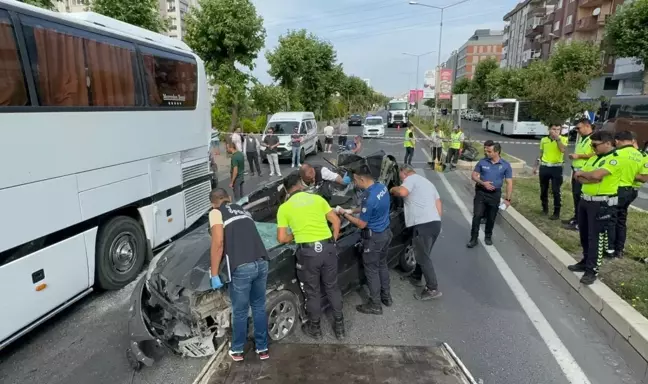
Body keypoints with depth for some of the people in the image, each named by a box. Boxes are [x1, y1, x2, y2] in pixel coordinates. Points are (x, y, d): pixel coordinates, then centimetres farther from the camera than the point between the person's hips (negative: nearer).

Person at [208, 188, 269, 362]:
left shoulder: (216, 213, 5)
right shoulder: (243, 211, 24)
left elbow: (218, 243, -6)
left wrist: (214, 274, -2)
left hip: (241, 268, -5)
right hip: (262, 263, 6)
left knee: (240, 312, 14)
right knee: (259, 308, 21)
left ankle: (237, 350, 32)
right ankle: (262, 348, 32)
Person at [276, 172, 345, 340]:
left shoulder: (284, 207, 3)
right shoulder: (317, 198, 10)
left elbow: (282, 238, 0)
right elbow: (336, 221, 8)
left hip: (308, 252, -2)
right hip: (328, 248, 3)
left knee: (312, 292, 16)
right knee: (332, 287, 20)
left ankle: (315, 328, 33)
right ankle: (339, 325, 31)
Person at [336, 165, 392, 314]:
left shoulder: (369, 198, -30)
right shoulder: (382, 187, -1)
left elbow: (361, 224, -20)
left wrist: (344, 214, -11)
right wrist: (353, 210, 10)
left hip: (374, 238, -9)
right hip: (386, 233, 9)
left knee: (371, 270, 7)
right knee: (382, 265, 23)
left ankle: (375, 305, 19)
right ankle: (386, 296, 38)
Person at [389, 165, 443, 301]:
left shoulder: (411, 178, 0)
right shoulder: (427, 182, 27)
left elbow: (402, 192, -21)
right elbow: (439, 203, 25)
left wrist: (393, 189, 0)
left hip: (423, 225, -9)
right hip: (435, 223, 9)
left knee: (423, 258, -1)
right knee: (424, 256, 20)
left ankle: (433, 289, 4)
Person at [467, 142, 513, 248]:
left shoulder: (505, 165, -5)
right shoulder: (482, 162, -4)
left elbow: (509, 183, -3)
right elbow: (474, 175, 3)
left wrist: (507, 199, -8)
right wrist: (483, 183, -16)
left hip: (495, 194, 0)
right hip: (481, 192, 0)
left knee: (491, 218, 11)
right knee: (477, 215, -7)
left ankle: (488, 237, 33)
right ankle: (473, 239, 2)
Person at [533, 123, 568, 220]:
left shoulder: (563, 139, -3)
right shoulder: (544, 140, 8)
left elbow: (563, 150, -22)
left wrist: (557, 138, -20)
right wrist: (536, 166, 16)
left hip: (556, 168, -4)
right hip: (544, 167, 4)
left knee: (556, 191, -3)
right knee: (543, 190, 12)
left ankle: (556, 213, 4)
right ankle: (545, 208, 29)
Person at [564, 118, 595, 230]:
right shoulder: (580, 138, 16)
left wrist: (579, 156, -19)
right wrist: (573, 156, 9)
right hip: (576, 171, 9)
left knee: (580, 196, -6)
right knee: (575, 195, 14)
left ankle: (580, 222, 0)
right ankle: (576, 218, 24)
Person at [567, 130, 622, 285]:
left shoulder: (616, 159, -13)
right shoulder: (593, 158, 13)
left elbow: (595, 175, -26)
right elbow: (579, 177, 4)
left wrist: (582, 173, -6)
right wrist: (593, 178, -15)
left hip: (602, 204, -8)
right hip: (585, 200, 8)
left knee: (596, 237, -2)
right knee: (584, 234, 16)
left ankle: (592, 270, 6)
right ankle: (586, 262, 31)